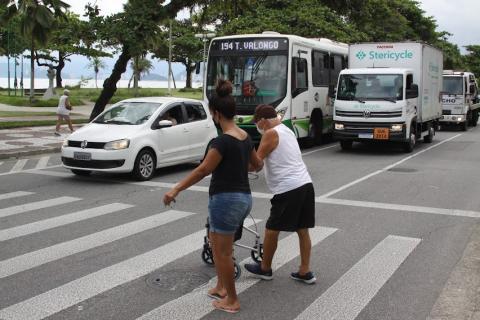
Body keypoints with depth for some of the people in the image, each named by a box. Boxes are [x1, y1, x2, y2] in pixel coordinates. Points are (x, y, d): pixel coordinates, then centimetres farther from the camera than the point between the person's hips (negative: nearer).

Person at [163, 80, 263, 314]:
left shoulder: (223, 141, -19)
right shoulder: (245, 137, 7)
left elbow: (203, 170, -17)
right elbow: (257, 165, 21)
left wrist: (176, 190, -10)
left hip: (226, 199, -9)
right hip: (244, 198, 9)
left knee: (223, 252, 6)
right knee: (217, 242, 24)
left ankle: (232, 300, 17)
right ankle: (222, 287, 32)